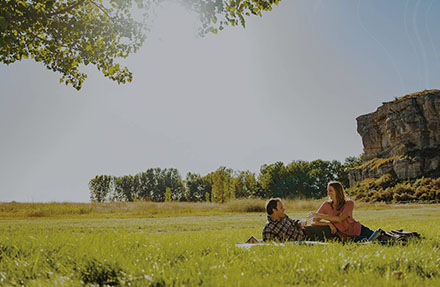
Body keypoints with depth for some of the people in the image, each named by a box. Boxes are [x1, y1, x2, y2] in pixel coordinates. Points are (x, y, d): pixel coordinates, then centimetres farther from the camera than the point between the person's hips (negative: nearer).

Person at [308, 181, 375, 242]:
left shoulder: (349, 203, -11)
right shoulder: (326, 205, -4)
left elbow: (340, 219, -26)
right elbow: (314, 222, -6)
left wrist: (320, 215, -27)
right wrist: (329, 223, -20)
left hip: (358, 230, -1)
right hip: (346, 237, 1)